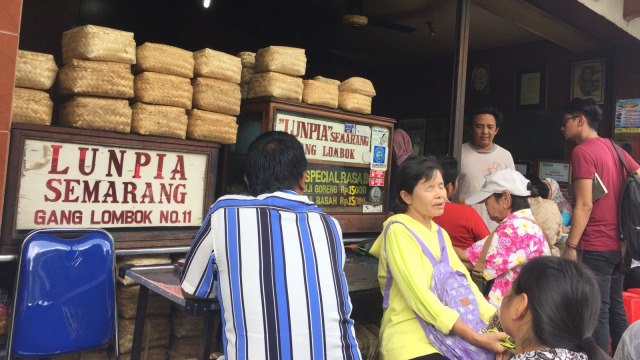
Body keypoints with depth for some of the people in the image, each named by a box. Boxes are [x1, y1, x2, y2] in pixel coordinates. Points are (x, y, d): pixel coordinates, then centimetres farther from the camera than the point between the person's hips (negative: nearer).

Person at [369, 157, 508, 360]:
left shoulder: (440, 234, 15)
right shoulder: (399, 231, -11)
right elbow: (418, 294, -20)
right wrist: (475, 338, -24)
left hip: (448, 334, 7)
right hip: (410, 338, -7)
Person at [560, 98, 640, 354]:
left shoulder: (582, 151, -13)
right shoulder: (615, 148, 12)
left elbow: (584, 204, -18)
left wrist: (571, 245, -15)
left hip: (595, 247, -8)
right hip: (618, 244, 8)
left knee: (597, 313, -2)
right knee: (615, 308, 18)